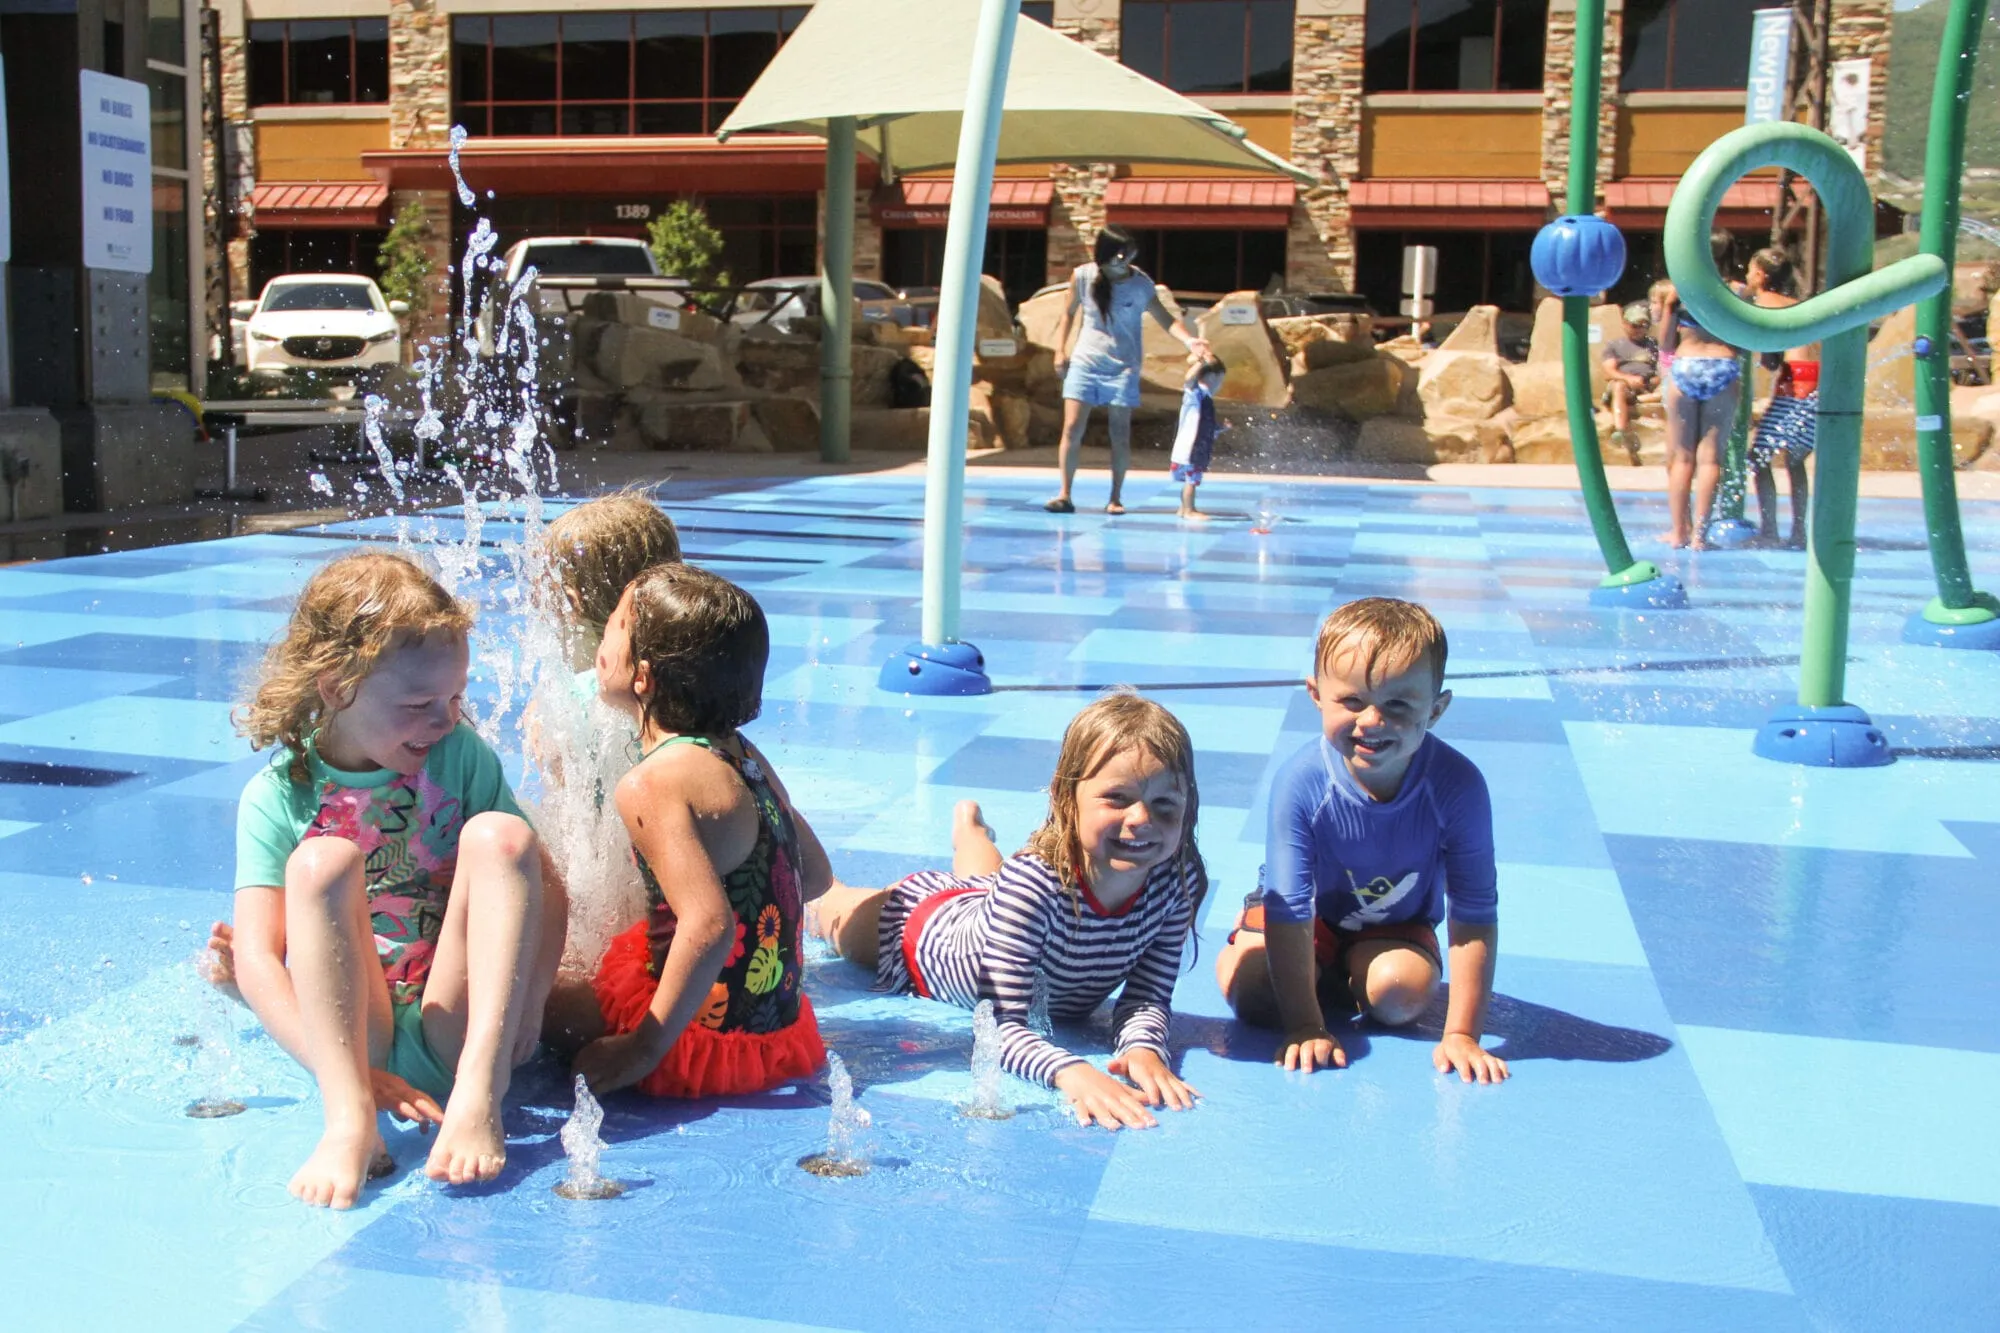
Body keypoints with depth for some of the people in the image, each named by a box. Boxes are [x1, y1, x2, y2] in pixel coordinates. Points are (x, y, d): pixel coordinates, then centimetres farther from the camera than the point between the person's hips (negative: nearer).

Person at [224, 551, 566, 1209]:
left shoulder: (462, 757, 2)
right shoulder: (277, 796, -2)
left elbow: (541, 886, -2)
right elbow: (256, 958, -10)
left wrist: (526, 1004, -18)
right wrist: (343, 1073, -24)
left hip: (454, 1029, 1)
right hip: (348, 1032, -1)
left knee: (500, 834, -21)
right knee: (322, 860, -24)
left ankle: (478, 1095, -34)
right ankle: (348, 1119, -36)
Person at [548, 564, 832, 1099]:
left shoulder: (652, 783, -21)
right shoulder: (742, 756, 4)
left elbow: (710, 927, -30)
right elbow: (816, 873, 13)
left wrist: (644, 1049, -22)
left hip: (708, 1043, -8)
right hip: (777, 1025, 8)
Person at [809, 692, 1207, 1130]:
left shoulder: (1178, 883, -36)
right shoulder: (1032, 881, -49)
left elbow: (1149, 997, -28)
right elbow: (1002, 1027, -48)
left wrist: (1144, 1047, -51)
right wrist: (1071, 1072, -68)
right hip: (924, 926, -5)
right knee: (833, 912, 29)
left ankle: (969, 828, 72)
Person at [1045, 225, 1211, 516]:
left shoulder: (1141, 284, -8)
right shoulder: (1082, 276, -4)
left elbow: (1166, 319, -5)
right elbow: (1069, 312, 11)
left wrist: (1189, 340, -22)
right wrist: (1060, 349, 4)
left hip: (1122, 368, -1)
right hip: (1084, 362, 1)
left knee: (1120, 435, -2)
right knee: (1072, 428, -7)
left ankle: (1116, 498, 9)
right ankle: (1065, 495, 1)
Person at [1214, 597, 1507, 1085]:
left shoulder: (1458, 786, -31)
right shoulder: (1300, 783, -33)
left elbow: (1475, 916, -25)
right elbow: (1289, 910, -28)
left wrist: (1461, 1035, -26)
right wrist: (1305, 1027, -28)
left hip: (1397, 924, 0)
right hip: (1313, 915, 0)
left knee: (1402, 993, -28)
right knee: (1247, 987, -22)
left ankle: (1352, 976, 8)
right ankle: (1328, 979, 12)